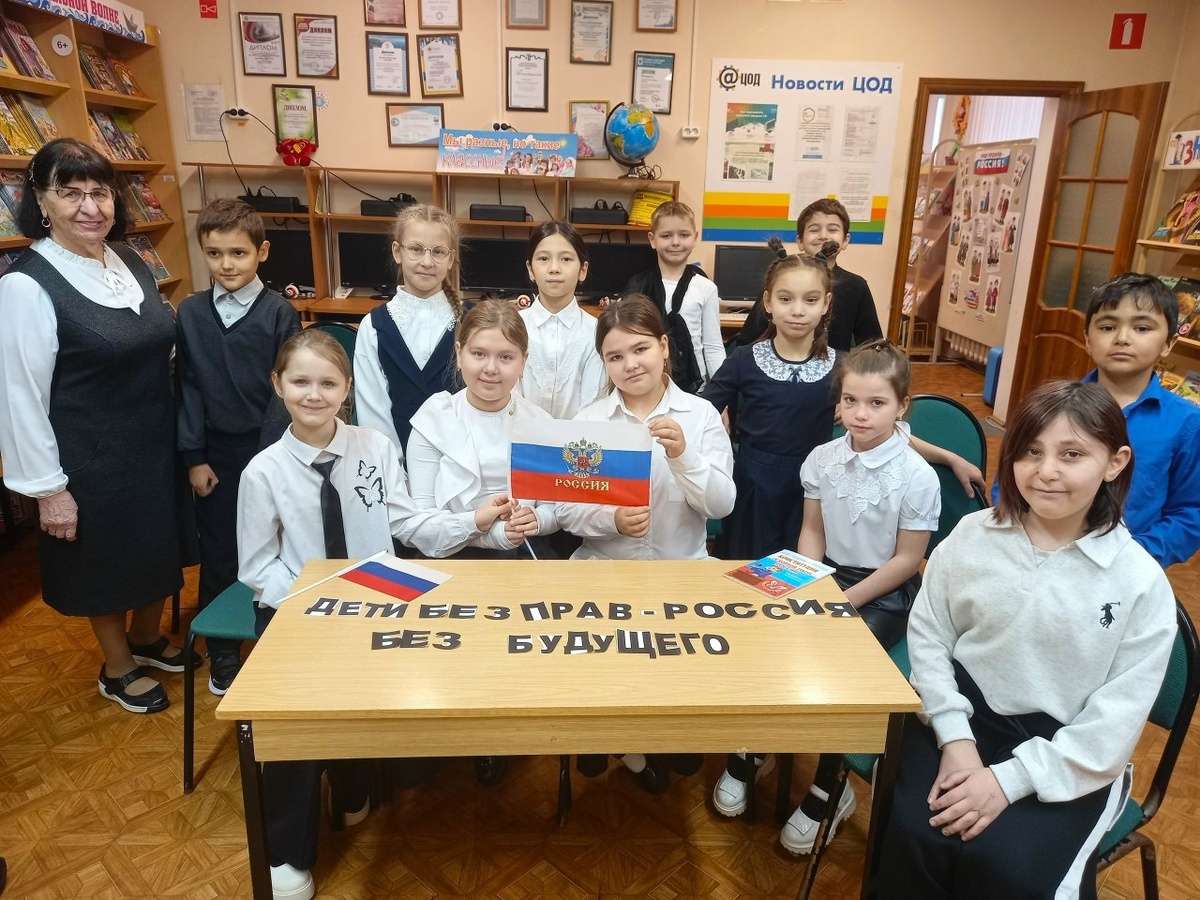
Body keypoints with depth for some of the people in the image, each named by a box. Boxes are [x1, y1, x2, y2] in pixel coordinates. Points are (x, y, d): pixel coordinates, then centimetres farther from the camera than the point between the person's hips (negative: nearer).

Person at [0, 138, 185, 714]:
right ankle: (117, 669, 37)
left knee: (157, 546, 21)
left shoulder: (129, 262, 2)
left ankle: (147, 639, 47)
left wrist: (181, 436, 12)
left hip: (155, 441, 6)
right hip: (91, 456, -6)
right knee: (105, 559, 13)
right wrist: (47, 487, -15)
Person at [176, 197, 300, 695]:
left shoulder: (280, 312, -7)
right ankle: (222, 652, 26)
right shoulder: (190, 313, 1)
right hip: (215, 451, 2)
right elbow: (188, 389, 2)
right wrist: (194, 458, 0)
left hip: (267, 448, -2)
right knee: (217, 552, 9)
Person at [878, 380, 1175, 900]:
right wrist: (955, 739, -10)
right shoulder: (972, 536, -5)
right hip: (965, 715, 2)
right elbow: (928, 636, 1)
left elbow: (1115, 722, -9)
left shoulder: (1141, 582, -10)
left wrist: (1009, 779, -16)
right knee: (915, 837, -21)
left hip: (1069, 759, -1)